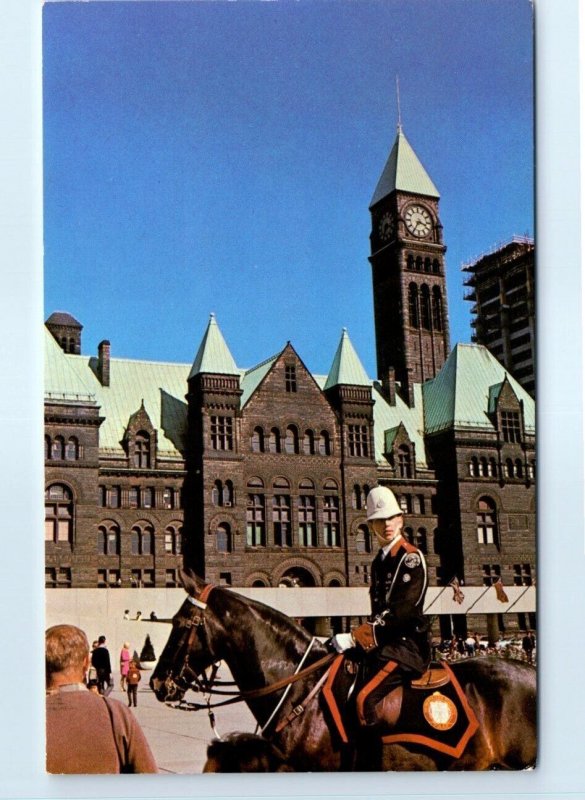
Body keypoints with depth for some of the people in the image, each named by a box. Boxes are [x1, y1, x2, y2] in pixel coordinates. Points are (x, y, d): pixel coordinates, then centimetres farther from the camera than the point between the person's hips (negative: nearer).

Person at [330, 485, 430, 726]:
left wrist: (354, 637, -19)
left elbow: (400, 612, -19)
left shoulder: (411, 557, -9)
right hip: (383, 644, 9)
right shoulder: (379, 562, 18)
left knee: (365, 697, -24)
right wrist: (358, 637, 3)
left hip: (407, 645, -9)